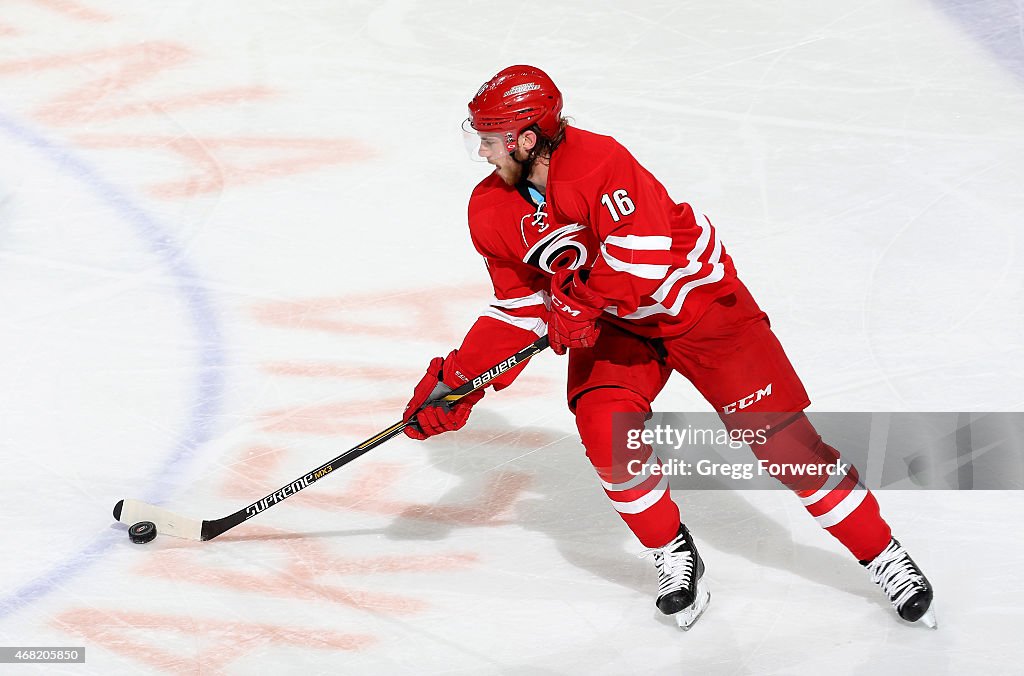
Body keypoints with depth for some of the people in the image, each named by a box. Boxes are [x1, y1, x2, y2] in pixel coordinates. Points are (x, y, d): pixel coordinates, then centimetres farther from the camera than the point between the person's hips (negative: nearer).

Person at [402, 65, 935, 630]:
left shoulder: (597, 164, -32)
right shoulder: (492, 211, -9)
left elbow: (644, 259, -36)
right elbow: (518, 308, 0)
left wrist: (575, 301, -34)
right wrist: (454, 381, -6)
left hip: (697, 299, -5)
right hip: (611, 324, 6)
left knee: (780, 435, -7)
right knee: (604, 428, -20)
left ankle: (884, 555, 6)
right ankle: (673, 554, 2)